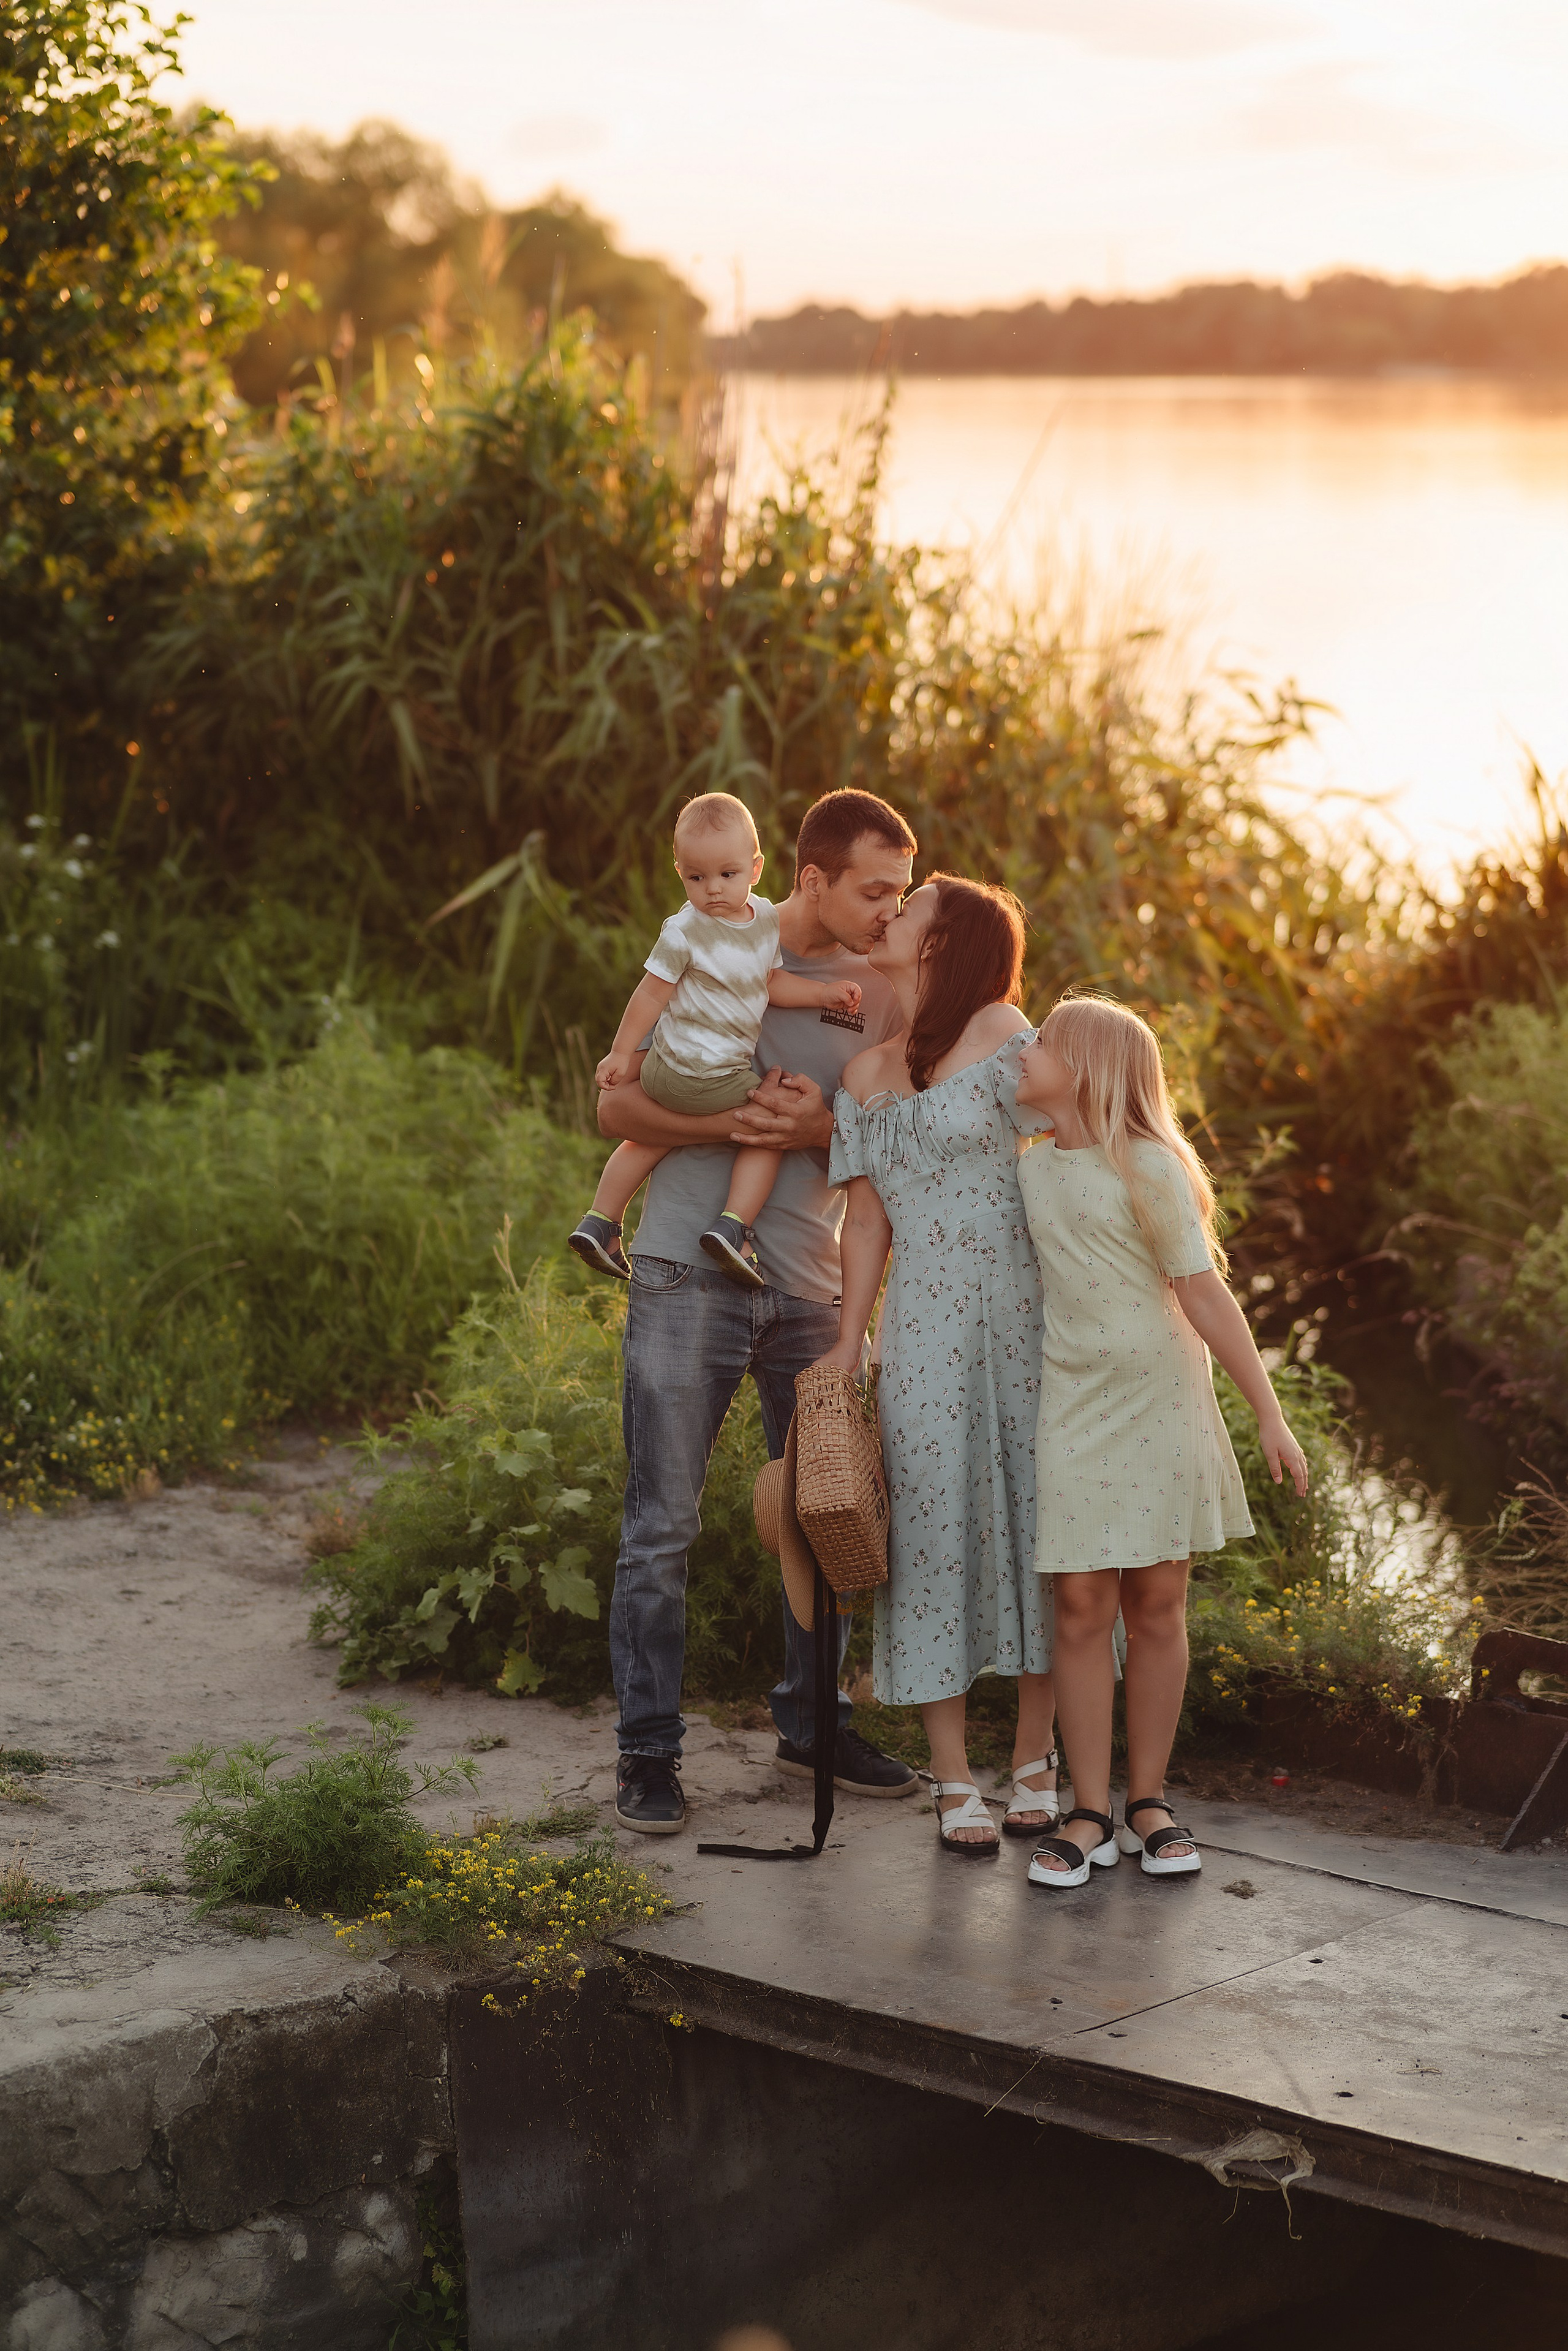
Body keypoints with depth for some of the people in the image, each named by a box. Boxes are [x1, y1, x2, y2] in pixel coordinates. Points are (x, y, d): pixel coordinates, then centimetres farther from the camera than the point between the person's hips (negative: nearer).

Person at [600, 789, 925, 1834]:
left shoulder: (880, 1000, 9)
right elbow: (618, 1107, -2)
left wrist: (820, 1130, -12)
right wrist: (731, 1126, -18)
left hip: (812, 1287, 5)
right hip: (690, 1276, -4)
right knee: (663, 1523, -4)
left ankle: (814, 1726, 26)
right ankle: (649, 1752, 3)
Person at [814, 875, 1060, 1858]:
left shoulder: (1003, 1035, -3)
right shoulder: (865, 1077, 12)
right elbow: (867, 1221, 12)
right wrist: (848, 1342, 5)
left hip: (1023, 1309, -4)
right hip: (924, 1328, 4)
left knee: (1034, 1514, 2)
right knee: (935, 1520, 1)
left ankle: (1035, 1759, 16)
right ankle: (955, 1782, 8)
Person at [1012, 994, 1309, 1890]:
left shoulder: (1148, 1169, -8)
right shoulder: (1032, 1169, 8)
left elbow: (1205, 1295, -9)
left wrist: (1270, 1415, -11)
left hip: (1161, 1403, -3)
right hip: (1072, 1405, 3)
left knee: (1157, 1605, 2)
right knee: (1081, 1607, -2)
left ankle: (1149, 1801, 14)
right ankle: (1091, 1814, 3)